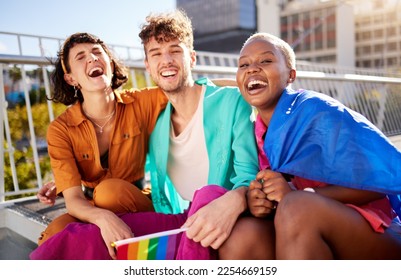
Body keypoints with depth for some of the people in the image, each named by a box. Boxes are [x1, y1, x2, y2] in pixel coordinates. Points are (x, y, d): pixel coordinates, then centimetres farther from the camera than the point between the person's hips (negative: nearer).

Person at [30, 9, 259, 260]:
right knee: (80, 238, -21)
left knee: (210, 193, -38)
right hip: (175, 221, 3)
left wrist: (232, 201, -38)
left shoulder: (230, 101, -4)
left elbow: (249, 176, -13)